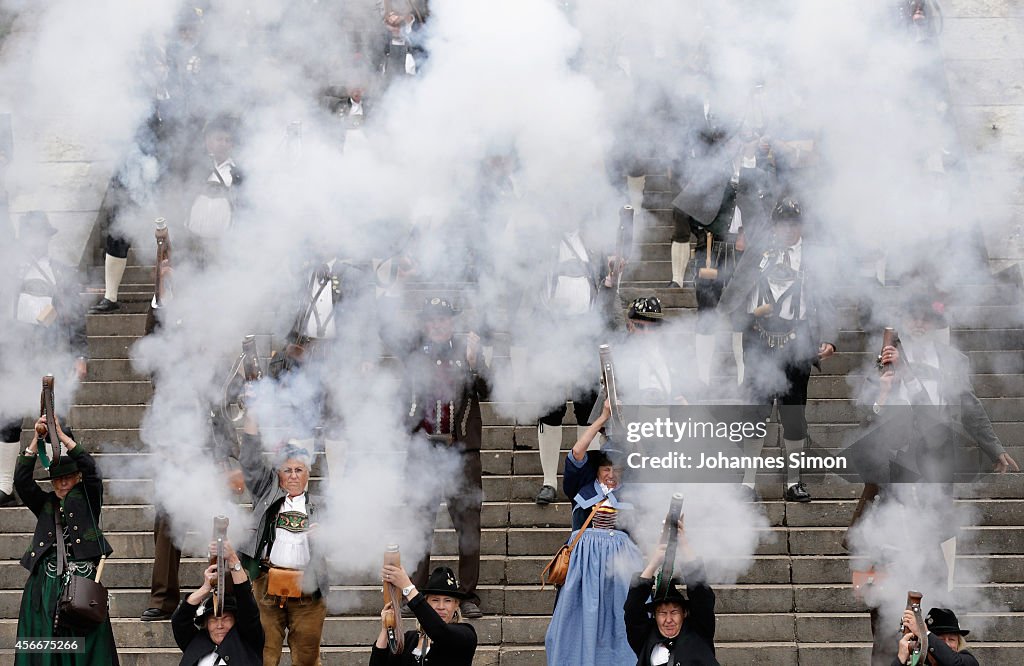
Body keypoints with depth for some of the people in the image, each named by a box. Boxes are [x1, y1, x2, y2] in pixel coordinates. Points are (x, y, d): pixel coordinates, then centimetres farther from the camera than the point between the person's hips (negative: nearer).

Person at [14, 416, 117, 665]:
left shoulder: (88, 500, 10)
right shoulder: (45, 503, 16)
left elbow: (90, 469, -5)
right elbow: (21, 479, 3)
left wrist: (61, 435, -7)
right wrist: (38, 439, -5)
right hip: (45, 586, 2)